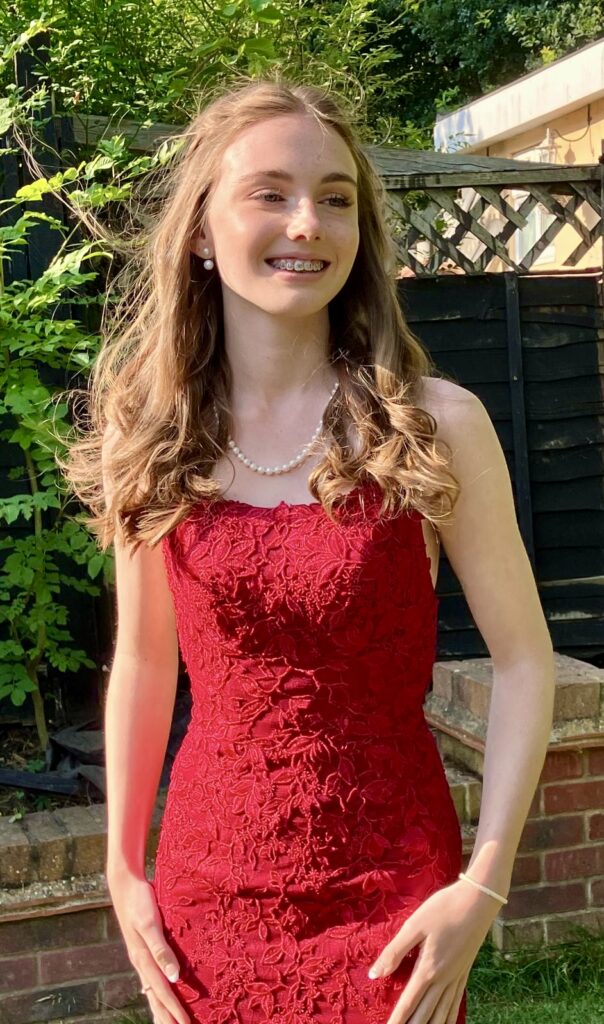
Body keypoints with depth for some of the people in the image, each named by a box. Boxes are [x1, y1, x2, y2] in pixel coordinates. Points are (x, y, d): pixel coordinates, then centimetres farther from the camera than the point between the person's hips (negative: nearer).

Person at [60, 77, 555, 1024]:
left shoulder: (437, 426, -11)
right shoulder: (148, 438, -3)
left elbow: (523, 659, -6)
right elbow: (143, 662, 6)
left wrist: (483, 888, -12)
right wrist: (123, 869, 5)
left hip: (388, 890, -2)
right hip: (208, 882, 3)